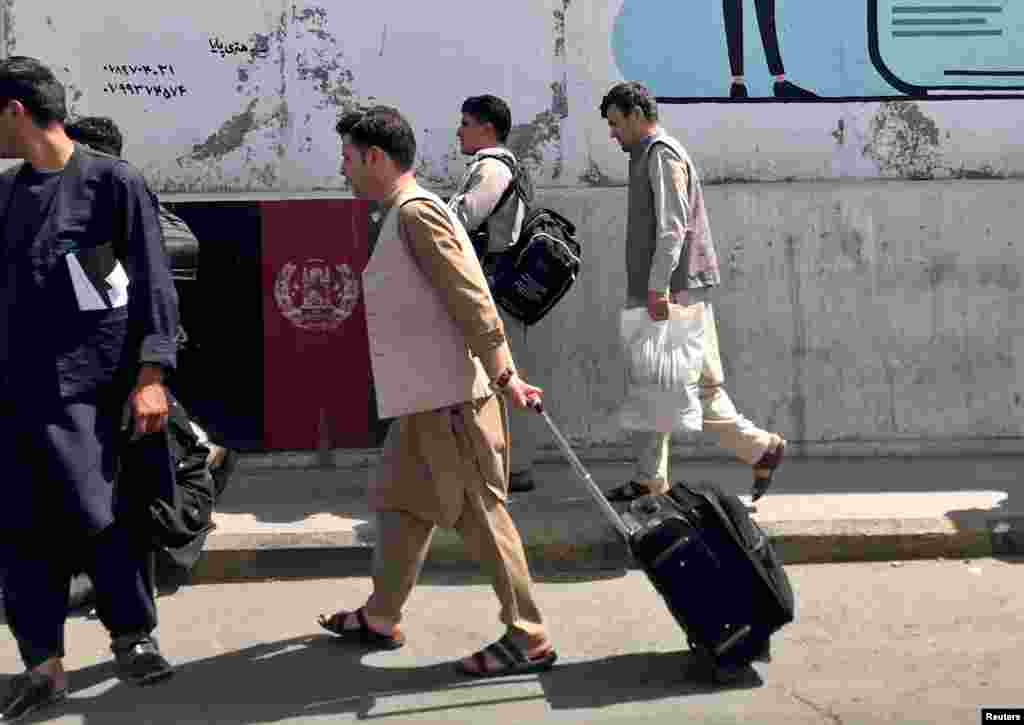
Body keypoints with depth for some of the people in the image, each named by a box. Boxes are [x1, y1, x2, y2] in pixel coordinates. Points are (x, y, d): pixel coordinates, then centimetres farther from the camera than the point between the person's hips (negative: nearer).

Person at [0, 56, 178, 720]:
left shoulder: (113, 183, -2)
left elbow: (154, 285, -5)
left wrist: (151, 375, -14)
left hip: (93, 386, -5)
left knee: (108, 520, 0)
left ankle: (133, 636, 22)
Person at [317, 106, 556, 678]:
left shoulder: (417, 214, -15)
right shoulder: (405, 215, 17)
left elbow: (472, 300, -20)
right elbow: (463, 300, 17)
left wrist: (504, 377, -20)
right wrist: (501, 376, 17)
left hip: (449, 398, -10)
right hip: (424, 398, 10)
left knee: (480, 513, -3)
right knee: (400, 503, 18)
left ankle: (529, 639, 8)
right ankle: (380, 619, 32)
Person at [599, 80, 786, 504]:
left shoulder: (662, 154, -9)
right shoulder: (647, 156, 21)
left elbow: (673, 227, -19)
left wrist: (658, 286, -24)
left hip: (676, 291, -10)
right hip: (655, 292, 10)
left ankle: (761, 447, 7)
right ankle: (649, 480, 13)